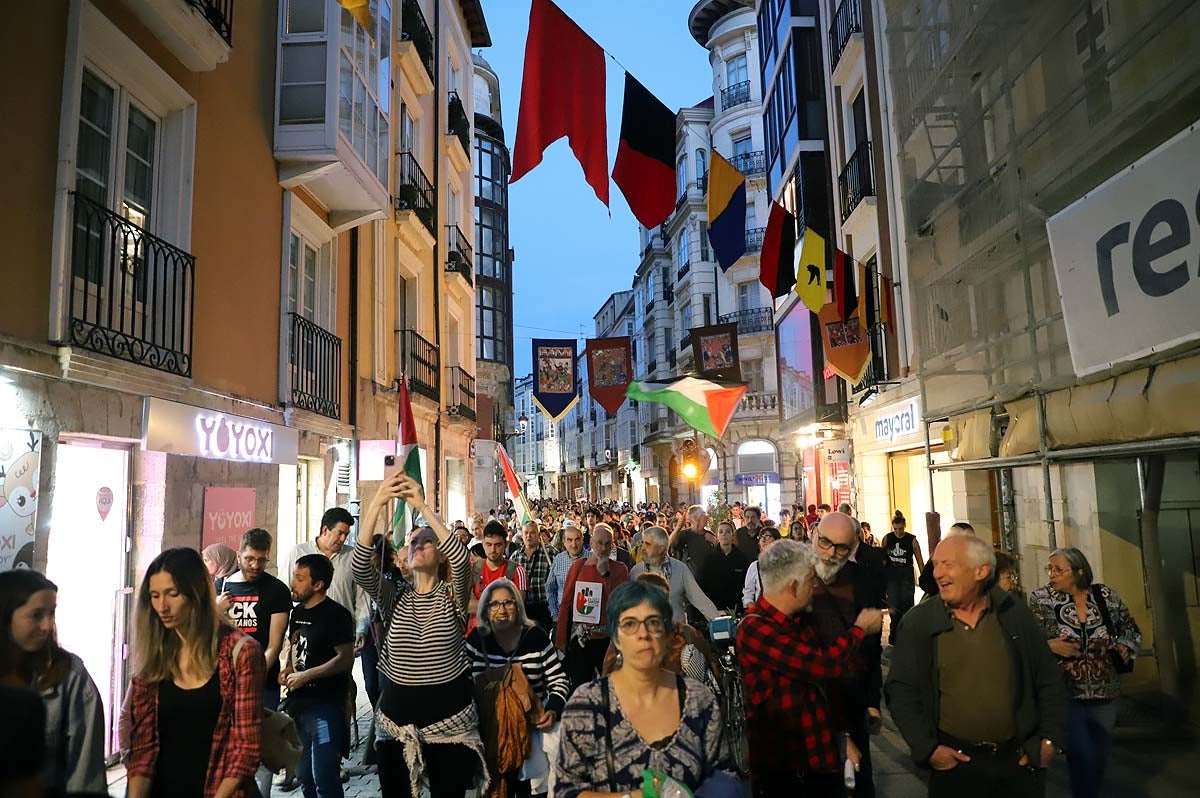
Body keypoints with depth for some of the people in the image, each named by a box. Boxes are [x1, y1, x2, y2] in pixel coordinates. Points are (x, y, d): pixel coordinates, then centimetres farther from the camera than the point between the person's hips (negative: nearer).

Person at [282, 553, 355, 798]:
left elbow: (345, 658, -18)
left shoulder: (336, 615, -13)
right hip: (298, 704, 9)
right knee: (304, 777, 18)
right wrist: (287, 671, 4)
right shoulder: (298, 612, 12)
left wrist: (306, 675, -17)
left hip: (325, 706, -8)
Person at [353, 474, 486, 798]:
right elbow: (360, 567, -14)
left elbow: (461, 559, -25)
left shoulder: (453, 594, -3)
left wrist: (423, 506, -26)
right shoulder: (394, 596, 3)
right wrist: (377, 505, -24)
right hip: (397, 712, 2)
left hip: (449, 712, -2)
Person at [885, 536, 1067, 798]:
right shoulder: (918, 622, -6)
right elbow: (901, 690, -6)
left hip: (1021, 761, 2)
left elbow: (1049, 680, 7)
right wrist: (927, 748, -11)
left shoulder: (1016, 615, 0)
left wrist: (1050, 738, 2)